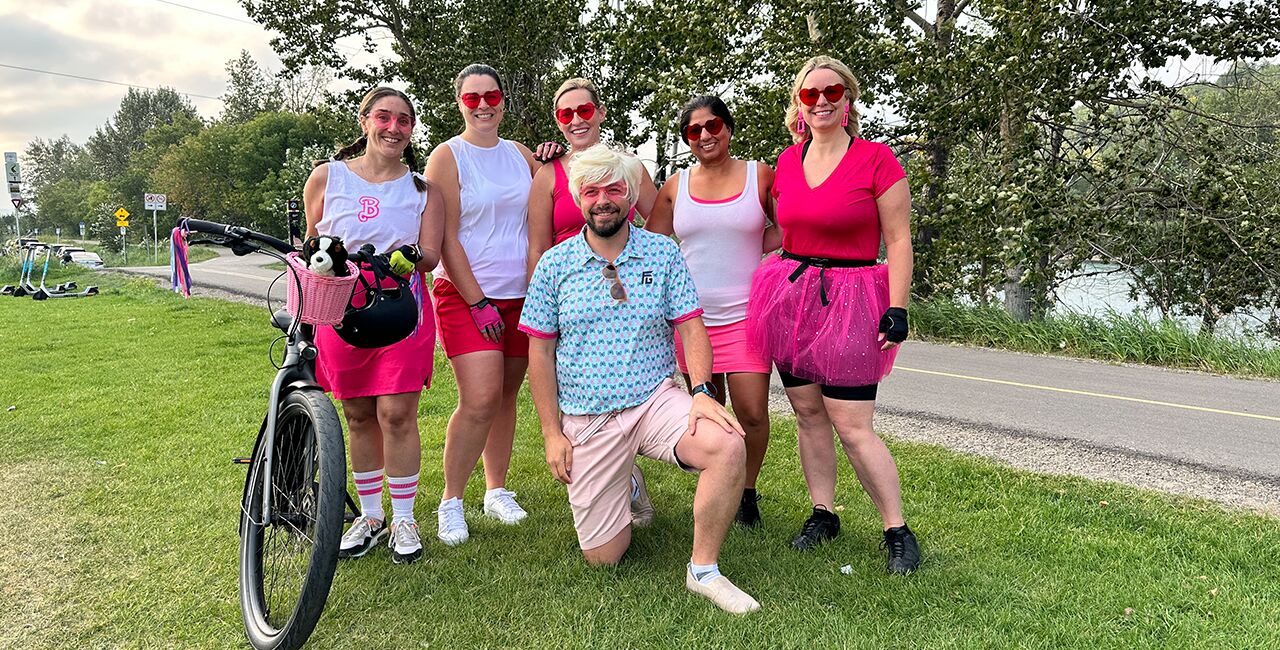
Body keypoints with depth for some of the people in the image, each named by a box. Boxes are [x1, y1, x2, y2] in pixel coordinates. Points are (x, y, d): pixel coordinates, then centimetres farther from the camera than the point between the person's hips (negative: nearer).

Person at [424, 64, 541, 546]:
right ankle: (450, 503, 1)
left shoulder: (522, 156, 13)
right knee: (480, 399, -14)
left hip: (519, 294, 5)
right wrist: (477, 302, -12)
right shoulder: (448, 157, -2)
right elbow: (446, 237, -8)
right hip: (464, 293, -4)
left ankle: (497, 492, 22)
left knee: (505, 397, 8)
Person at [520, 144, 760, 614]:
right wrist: (552, 434, -2)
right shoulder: (554, 264, 0)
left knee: (728, 446, -30)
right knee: (602, 557, 2)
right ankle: (622, 485, 36)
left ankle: (703, 570, -10)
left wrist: (702, 391, -18)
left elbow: (690, 327, 0)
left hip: (656, 400, 0)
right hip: (585, 419, 0)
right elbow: (540, 351, 2)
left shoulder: (662, 253, 1)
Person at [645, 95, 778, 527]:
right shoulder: (675, 187, 8)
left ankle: (747, 491, 18)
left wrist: (755, 250, -3)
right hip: (691, 315, 2)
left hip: (745, 314, -2)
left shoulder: (761, 176, 2)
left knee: (752, 413, -7)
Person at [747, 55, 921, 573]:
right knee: (808, 414, 9)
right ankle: (822, 514, 24)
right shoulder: (787, 161, 10)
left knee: (852, 428, -6)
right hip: (789, 296, 5)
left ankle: (898, 531, 9)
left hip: (847, 301, -5)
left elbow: (899, 240, -5)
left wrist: (897, 309, -13)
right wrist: (778, 284, 16)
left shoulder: (876, 159, -5)